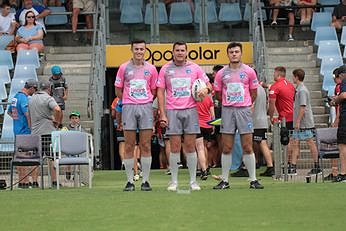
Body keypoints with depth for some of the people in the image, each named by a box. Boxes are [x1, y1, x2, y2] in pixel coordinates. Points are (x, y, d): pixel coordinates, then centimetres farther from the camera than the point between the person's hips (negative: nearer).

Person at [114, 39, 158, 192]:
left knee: (146, 145, -1)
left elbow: (154, 91, 15)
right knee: (129, 146, -1)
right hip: (128, 108, -1)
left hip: (146, 107, 1)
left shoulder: (151, 69, 8)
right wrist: (129, 100, 6)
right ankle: (130, 181, 3)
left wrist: (146, 101, 5)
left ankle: (145, 181, 4)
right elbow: (118, 90, 10)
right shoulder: (124, 68, 5)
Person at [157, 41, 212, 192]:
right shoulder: (165, 69, 5)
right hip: (172, 111, -1)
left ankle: (193, 181, 6)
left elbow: (208, 85, 12)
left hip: (190, 110, 1)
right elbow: (160, 92, 5)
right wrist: (162, 114, -2)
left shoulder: (195, 68, 7)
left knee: (190, 146, 1)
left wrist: (206, 90, -13)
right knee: (175, 148, -2)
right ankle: (174, 181, 3)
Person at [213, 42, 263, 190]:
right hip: (227, 111, 1)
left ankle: (253, 180, 2)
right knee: (226, 148, 1)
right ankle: (225, 180, 6)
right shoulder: (221, 74, 5)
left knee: (247, 148, -3)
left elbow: (253, 93, 11)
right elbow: (218, 93, 15)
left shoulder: (249, 72, 3)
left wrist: (245, 105, 11)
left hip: (244, 110, -1)